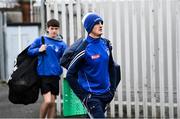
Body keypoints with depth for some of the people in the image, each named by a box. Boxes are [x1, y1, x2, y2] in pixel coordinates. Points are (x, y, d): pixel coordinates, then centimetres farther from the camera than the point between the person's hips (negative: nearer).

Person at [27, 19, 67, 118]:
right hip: (44, 74, -3)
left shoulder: (61, 44, 4)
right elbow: (29, 51, 5)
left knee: (52, 102, 8)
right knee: (48, 101, -14)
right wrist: (39, 50, -11)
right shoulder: (40, 40, 0)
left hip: (55, 75, 3)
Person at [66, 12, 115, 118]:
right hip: (91, 95, -6)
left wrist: (112, 88, 14)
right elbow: (70, 75, -12)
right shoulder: (84, 49, -15)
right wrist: (83, 96, -13)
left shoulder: (105, 44, 3)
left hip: (105, 93, 6)